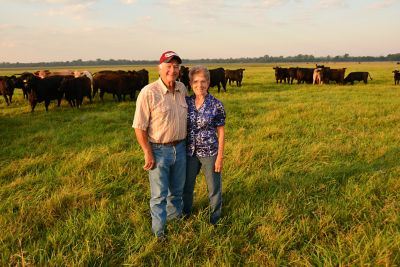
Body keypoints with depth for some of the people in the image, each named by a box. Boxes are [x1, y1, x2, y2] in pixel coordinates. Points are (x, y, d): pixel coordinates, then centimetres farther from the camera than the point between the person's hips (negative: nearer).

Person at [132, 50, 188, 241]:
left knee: (177, 189, 22)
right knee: (159, 193, 8)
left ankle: (176, 217, 45)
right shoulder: (148, 93, -17)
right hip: (158, 150, -5)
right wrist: (148, 154, -15)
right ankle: (159, 230, 26)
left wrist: (185, 144, 12)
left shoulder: (182, 89, 1)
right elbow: (139, 127, -15)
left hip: (180, 148, 5)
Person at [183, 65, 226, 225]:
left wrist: (220, 156, -9)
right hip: (190, 152, 4)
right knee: (187, 185, 19)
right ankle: (185, 213, 45)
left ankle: (215, 218, 34)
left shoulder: (216, 105, -12)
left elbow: (221, 132, -8)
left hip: (210, 152, -3)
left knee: (214, 187, 11)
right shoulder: (186, 102, -2)